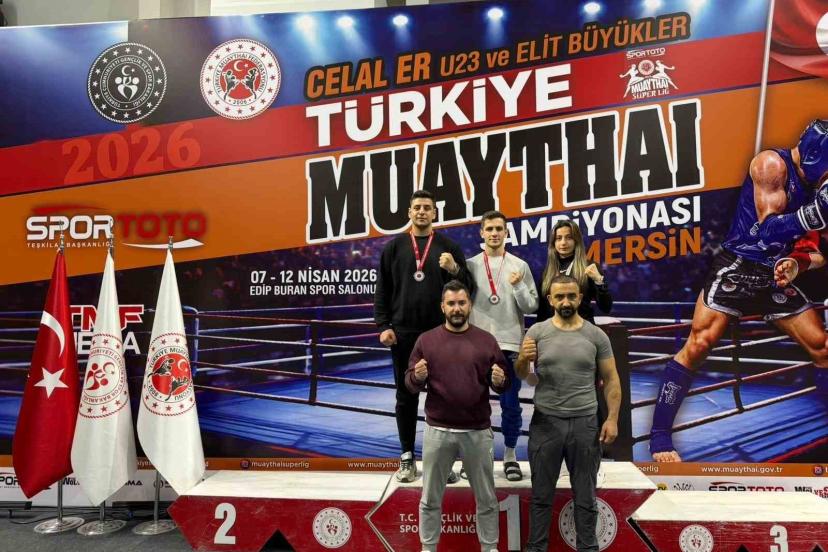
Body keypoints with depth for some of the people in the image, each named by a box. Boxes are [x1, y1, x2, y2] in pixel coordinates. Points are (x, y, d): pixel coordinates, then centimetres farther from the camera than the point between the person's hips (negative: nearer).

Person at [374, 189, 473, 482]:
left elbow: (466, 287, 2)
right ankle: (407, 457, 20)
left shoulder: (448, 246, 4)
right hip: (403, 332, 1)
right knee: (406, 396, 8)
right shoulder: (394, 246, 6)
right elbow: (382, 290, 4)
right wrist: (384, 326, -4)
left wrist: (454, 269, -17)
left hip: (441, 332, 0)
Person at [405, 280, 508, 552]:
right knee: (430, 498, 12)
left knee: (486, 499, 14)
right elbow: (409, 384, 0)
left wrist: (500, 381, -18)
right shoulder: (426, 340, 0)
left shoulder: (487, 340, 2)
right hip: (437, 431, 0)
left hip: (478, 432, 1)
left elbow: (504, 384, 4)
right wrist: (417, 377, -22)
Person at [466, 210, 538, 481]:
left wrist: (518, 287, -15)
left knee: (511, 404, 6)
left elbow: (531, 307, 0)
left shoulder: (520, 266, 4)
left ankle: (510, 454, 23)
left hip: (510, 345, 0)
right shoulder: (470, 265, 4)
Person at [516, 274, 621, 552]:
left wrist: (612, 418, -7)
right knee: (541, 494, 12)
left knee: (585, 496, 13)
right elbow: (520, 375, -3)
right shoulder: (537, 331, -2)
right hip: (545, 423, 0)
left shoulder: (596, 335, 0)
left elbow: (611, 379, 2)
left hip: (585, 423, 1)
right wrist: (523, 359, -26)